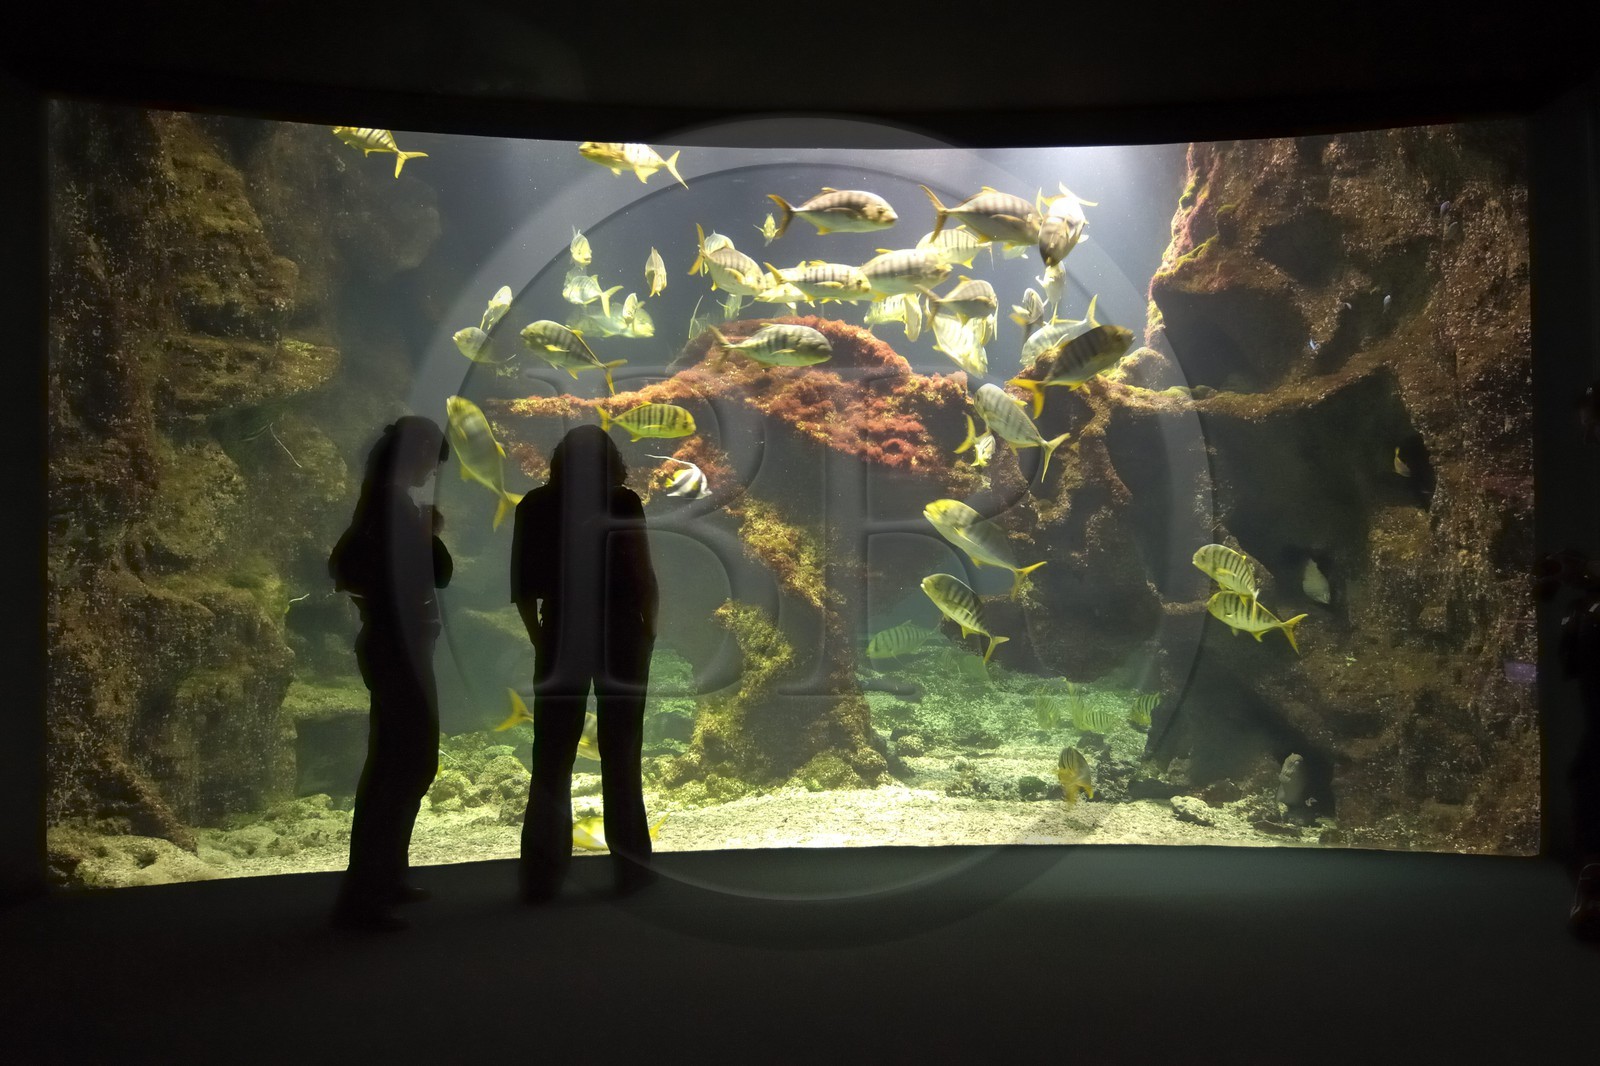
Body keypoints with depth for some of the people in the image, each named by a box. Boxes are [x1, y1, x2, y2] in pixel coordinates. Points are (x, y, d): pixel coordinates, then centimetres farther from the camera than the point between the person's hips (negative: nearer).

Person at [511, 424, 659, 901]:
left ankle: (541, 876, 6)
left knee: (551, 758, 6)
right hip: (620, 634, -2)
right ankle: (631, 867, 13)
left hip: (560, 636, 2)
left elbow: (522, 584, 2)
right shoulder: (622, 503, -6)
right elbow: (644, 577, -10)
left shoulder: (534, 506, 2)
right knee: (620, 755, 7)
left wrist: (540, 638, 11)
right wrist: (648, 629, 4)